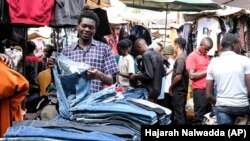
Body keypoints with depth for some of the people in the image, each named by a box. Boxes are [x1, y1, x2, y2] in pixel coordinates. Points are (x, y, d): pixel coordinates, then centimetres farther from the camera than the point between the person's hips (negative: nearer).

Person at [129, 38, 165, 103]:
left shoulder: (146, 55, -15)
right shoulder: (158, 54, 10)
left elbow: (148, 75, -21)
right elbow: (163, 73, 14)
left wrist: (136, 76, -8)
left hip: (150, 91, -9)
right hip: (156, 90, 9)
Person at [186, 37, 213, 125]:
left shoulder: (207, 56, 16)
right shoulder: (192, 56, -5)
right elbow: (192, 75, -13)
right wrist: (207, 72, -14)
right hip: (200, 90, -7)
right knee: (200, 117, -2)